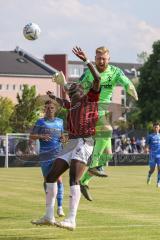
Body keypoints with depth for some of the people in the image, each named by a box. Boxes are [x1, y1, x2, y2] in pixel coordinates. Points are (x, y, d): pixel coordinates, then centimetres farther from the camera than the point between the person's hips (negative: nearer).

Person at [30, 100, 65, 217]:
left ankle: (60, 207, -18)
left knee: (58, 179, -15)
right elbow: (31, 137, -1)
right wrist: (41, 136, -21)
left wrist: (63, 138, 3)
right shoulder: (40, 122, 3)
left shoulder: (60, 121, 13)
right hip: (45, 155, 0)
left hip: (58, 154, 0)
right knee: (47, 179, 9)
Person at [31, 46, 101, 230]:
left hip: (84, 143, -9)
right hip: (71, 144, 9)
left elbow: (97, 79, -11)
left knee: (73, 179, -22)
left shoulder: (89, 99, 3)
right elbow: (65, 104, 49)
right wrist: (54, 98, 66)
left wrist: (86, 60, -15)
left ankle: (71, 220, -29)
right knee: (51, 176, 4)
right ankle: (49, 216, 12)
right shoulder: (72, 106, 23)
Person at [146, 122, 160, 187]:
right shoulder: (150, 136, 3)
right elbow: (147, 144, 1)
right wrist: (146, 149, -20)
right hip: (152, 155, -2)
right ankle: (149, 177, 33)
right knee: (152, 169, 0)